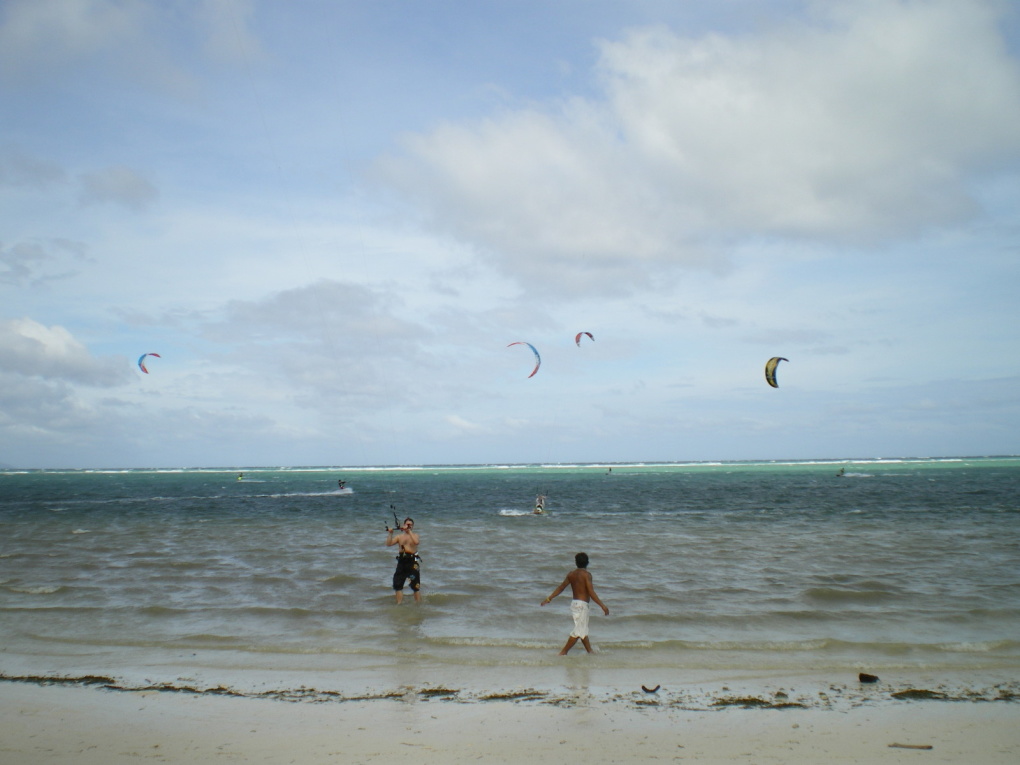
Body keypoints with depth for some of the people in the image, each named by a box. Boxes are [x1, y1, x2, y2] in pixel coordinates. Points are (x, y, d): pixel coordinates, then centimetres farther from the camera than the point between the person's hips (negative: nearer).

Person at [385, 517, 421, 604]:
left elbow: (417, 542, -20)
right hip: (401, 561, 4)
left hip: (412, 561, -4)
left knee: (415, 585, -4)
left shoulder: (415, 535, 5)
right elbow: (389, 544, 3)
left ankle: (418, 603, 3)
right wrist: (390, 534, -9)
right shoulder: (399, 536, 12)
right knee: (397, 584, 4)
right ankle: (399, 603, 13)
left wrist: (409, 531, -20)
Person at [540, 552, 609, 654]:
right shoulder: (586, 575, -12)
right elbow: (591, 593, -19)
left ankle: (590, 651, 25)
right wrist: (602, 605, -17)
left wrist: (549, 598, 20)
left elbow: (561, 588, 11)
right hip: (582, 605, -8)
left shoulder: (571, 574, 7)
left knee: (583, 630, 17)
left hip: (574, 603, 8)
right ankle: (563, 652, -6)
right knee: (578, 631, -4)